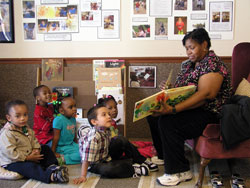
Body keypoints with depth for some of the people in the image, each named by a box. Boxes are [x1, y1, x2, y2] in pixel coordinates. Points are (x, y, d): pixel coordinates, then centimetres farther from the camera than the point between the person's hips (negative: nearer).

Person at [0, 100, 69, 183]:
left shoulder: (27, 129, 6)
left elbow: (34, 140, 16)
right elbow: (10, 153, -27)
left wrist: (36, 150, -7)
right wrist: (28, 158, -23)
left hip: (29, 156, 9)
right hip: (13, 163, -9)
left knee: (46, 148, 10)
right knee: (30, 167, -37)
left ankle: (52, 166, -11)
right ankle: (51, 176, -57)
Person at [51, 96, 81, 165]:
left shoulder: (73, 119, 7)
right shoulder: (58, 120, -17)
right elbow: (56, 137, -16)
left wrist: (77, 145, 22)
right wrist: (53, 152, -13)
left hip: (72, 144, 9)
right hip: (62, 147, -9)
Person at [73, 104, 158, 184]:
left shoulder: (106, 130, -7)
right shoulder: (93, 137, -32)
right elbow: (86, 158, -33)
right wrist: (83, 176, -33)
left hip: (106, 156, 9)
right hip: (95, 164, -9)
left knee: (121, 140, 5)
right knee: (107, 170, -38)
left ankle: (142, 161, 11)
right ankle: (134, 170, -19)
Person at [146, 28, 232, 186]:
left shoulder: (212, 63, -16)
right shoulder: (189, 64, 13)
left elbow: (205, 95, -28)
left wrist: (173, 110, -35)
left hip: (210, 113, -10)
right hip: (191, 108, 10)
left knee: (168, 122, -27)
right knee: (153, 115, 3)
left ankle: (181, 172, -15)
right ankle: (163, 156, 19)